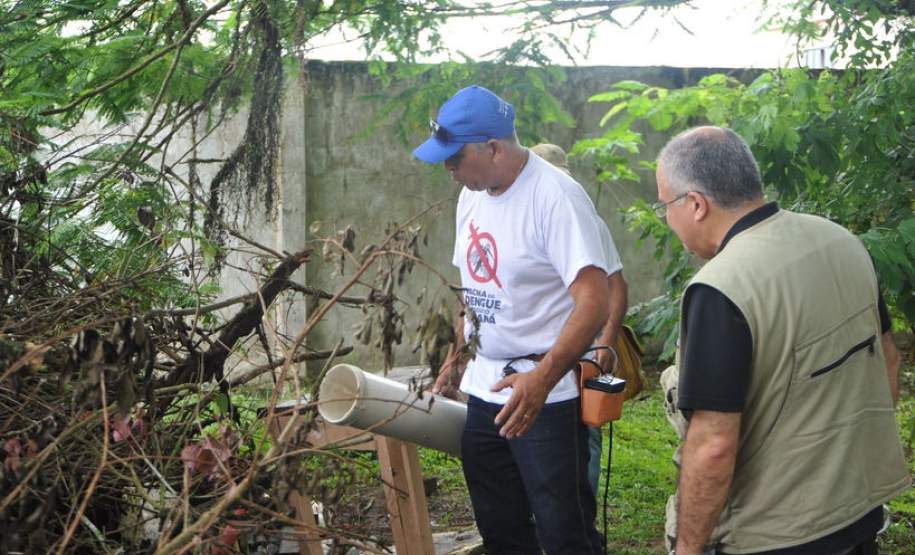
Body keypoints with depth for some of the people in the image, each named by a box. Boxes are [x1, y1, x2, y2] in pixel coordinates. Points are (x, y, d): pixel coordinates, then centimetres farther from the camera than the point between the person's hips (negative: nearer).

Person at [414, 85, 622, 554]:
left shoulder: (555, 196, -18)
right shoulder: (472, 195, 8)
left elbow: (595, 301, -26)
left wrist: (542, 377, -35)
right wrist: (456, 361, 19)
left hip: (547, 397, -8)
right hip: (484, 392, 8)